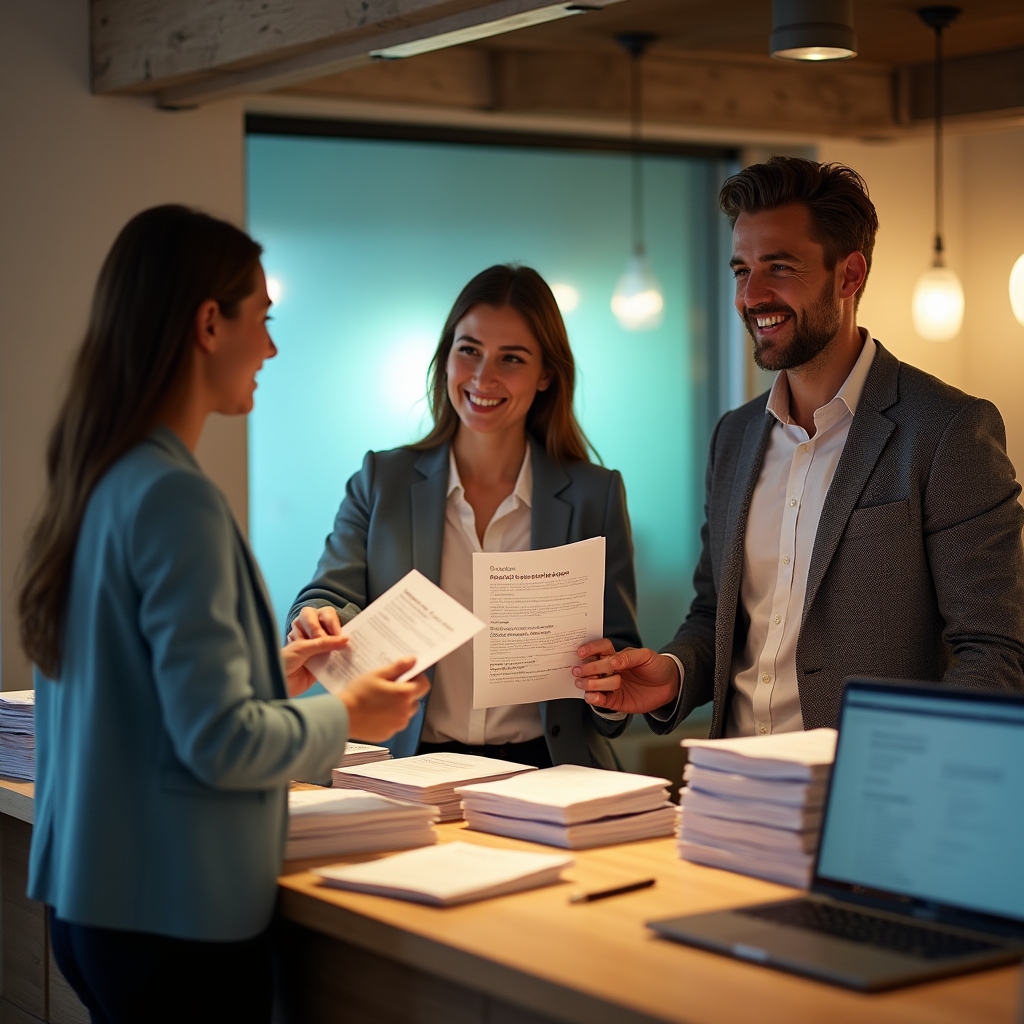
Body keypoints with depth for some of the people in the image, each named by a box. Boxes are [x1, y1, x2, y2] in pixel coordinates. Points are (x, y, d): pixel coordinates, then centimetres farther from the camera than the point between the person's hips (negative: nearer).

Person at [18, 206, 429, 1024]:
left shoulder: (95, 486, 7)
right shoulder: (173, 498, -20)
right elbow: (219, 740, -21)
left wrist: (273, 673, 18)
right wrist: (346, 716, -6)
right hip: (174, 918, -9)